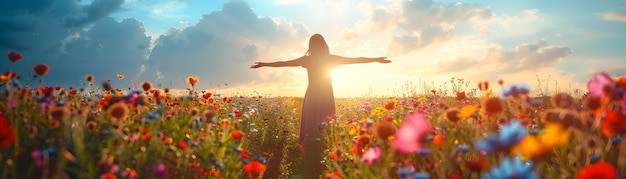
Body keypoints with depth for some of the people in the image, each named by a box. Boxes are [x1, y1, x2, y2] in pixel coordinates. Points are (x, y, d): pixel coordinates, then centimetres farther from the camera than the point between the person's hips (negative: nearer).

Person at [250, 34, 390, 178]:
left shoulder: (307, 59, 3)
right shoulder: (331, 59, 5)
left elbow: (283, 63, 8)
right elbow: (357, 60, 9)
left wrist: (264, 64, 19)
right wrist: (377, 59, 18)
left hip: (312, 98, 0)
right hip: (326, 98, 1)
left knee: (310, 131, 1)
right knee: (326, 131, 3)